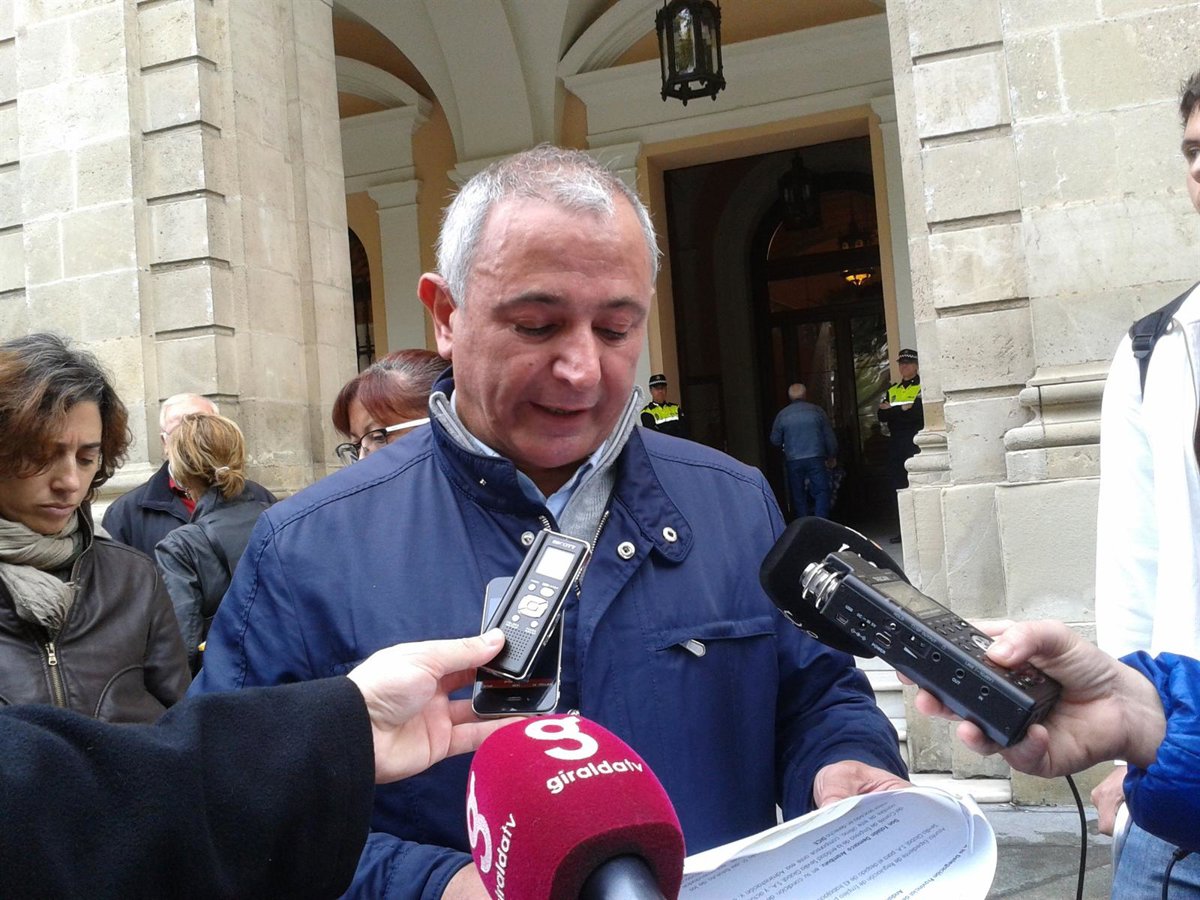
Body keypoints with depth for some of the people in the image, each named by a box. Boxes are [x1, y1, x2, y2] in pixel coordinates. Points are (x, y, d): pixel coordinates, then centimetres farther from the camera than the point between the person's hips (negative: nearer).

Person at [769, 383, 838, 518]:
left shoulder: (782, 414, 2)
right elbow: (829, 436, 5)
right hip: (816, 457, -1)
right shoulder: (816, 410, 2)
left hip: (793, 461, 1)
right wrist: (832, 456, 15)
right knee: (821, 492, 1)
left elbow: (775, 440, 7)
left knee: (798, 495, 9)